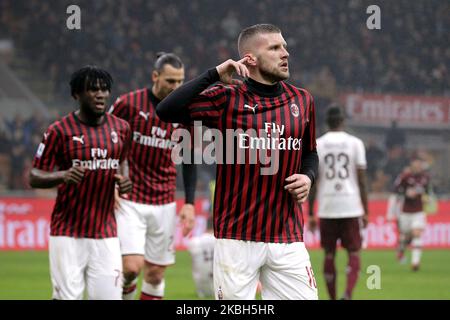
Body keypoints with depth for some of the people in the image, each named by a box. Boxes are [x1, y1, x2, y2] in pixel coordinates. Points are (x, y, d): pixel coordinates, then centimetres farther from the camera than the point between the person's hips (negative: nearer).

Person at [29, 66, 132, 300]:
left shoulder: (121, 129, 6)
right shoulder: (60, 130, -6)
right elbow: (34, 177, -5)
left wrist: (123, 181, 1)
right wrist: (63, 176, -24)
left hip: (105, 233, 3)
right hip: (67, 234, -3)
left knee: (109, 296, -3)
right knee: (67, 296, -6)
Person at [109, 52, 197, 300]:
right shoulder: (128, 103, -7)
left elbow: (189, 161, 11)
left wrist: (189, 203, 3)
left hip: (164, 204, 3)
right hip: (128, 201, -3)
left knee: (155, 274, 5)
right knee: (132, 267, -15)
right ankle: (125, 296, 15)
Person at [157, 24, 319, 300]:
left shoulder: (302, 100, 9)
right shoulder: (227, 99, -4)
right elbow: (166, 111, -16)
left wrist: (308, 177, 1)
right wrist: (215, 75, -17)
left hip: (287, 238, 3)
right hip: (237, 237, -3)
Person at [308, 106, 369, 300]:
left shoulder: (316, 145, 2)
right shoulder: (355, 143, 0)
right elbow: (361, 180, -1)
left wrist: (311, 214, 7)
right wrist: (365, 211, 5)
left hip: (327, 209, 1)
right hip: (351, 207, -1)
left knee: (329, 255, 11)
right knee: (354, 253, 4)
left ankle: (332, 299, 15)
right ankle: (348, 294, -16)